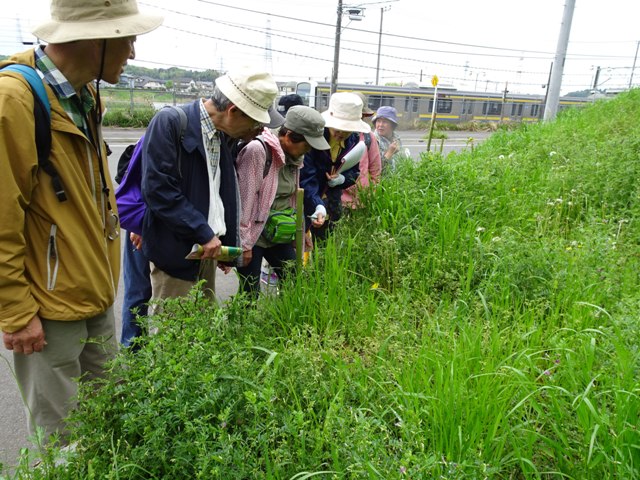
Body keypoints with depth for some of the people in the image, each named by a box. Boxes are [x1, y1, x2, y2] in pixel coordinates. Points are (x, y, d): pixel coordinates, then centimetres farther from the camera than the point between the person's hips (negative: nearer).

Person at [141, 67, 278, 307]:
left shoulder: (223, 136, 8)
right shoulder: (169, 123, -14)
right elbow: (158, 189, -20)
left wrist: (227, 242, 8)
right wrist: (203, 232, -18)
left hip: (207, 249, 7)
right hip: (176, 250, -7)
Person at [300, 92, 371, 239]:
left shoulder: (354, 140, -4)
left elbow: (354, 172, 6)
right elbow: (306, 177, -29)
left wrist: (342, 178, -18)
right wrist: (318, 205, -43)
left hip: (331, 203, 5)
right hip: (305, 202, -5)